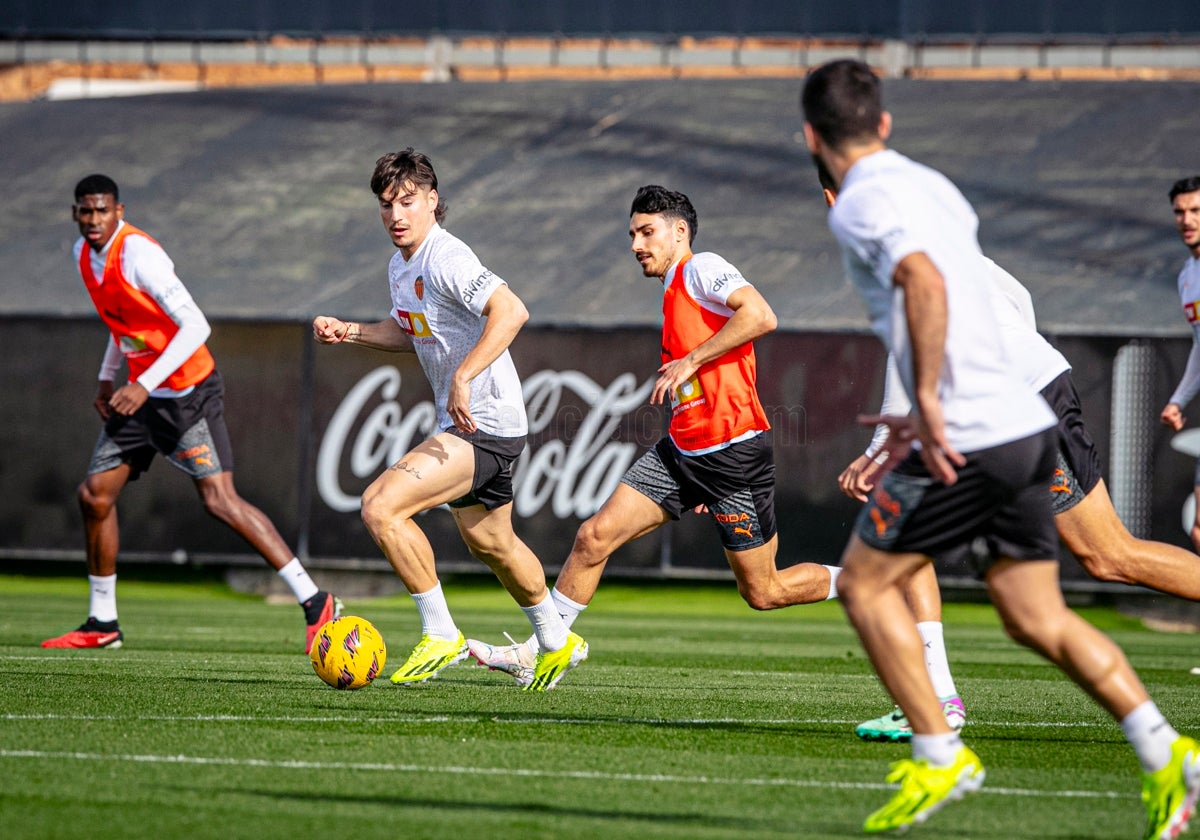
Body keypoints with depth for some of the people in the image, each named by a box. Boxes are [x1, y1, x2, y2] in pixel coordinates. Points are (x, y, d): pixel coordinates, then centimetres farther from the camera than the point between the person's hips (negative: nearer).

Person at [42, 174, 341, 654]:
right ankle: (102, 623, 20)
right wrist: (107, 379, 19)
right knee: (95, 494, 6)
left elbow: (195, 326, -25)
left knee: (220, 500, -17)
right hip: (141, 394, 9)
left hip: (187, 392, -9)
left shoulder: (137, 254, -21)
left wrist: (145, 386, -28)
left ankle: (315, 604, -15)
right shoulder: (85, 254, 6)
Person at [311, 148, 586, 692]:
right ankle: (556, 641, 44)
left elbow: (511, 311, -32)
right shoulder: (400, 266, 10)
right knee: (488, 542, 25)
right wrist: (348, 332, 12)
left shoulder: (446, 258, -20)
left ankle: (440, 634, -8)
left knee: (381, 507, -20)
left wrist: (464, 375, -38)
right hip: (462, 423, 11)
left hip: (486, 425, -11)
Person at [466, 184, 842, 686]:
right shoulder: (672, 294, 20)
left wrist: (691, 360, -23)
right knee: (595, 536, -2)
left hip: (733, 455, -9)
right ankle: (535, 654, 4)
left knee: (764, 592, 0)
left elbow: (761, 316, -25)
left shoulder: (702, 269, -8)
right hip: (681, 453, 9)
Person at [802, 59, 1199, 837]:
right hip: (1027, 422, 8)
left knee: (866, 583, 8)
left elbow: (925, 283, -28)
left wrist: (926, 400, -25)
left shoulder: (862, 203, -9)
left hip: (969, 440, -8)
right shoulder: (932, 184, 18)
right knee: (1036, 617, 11)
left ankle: (940, 757, 5)